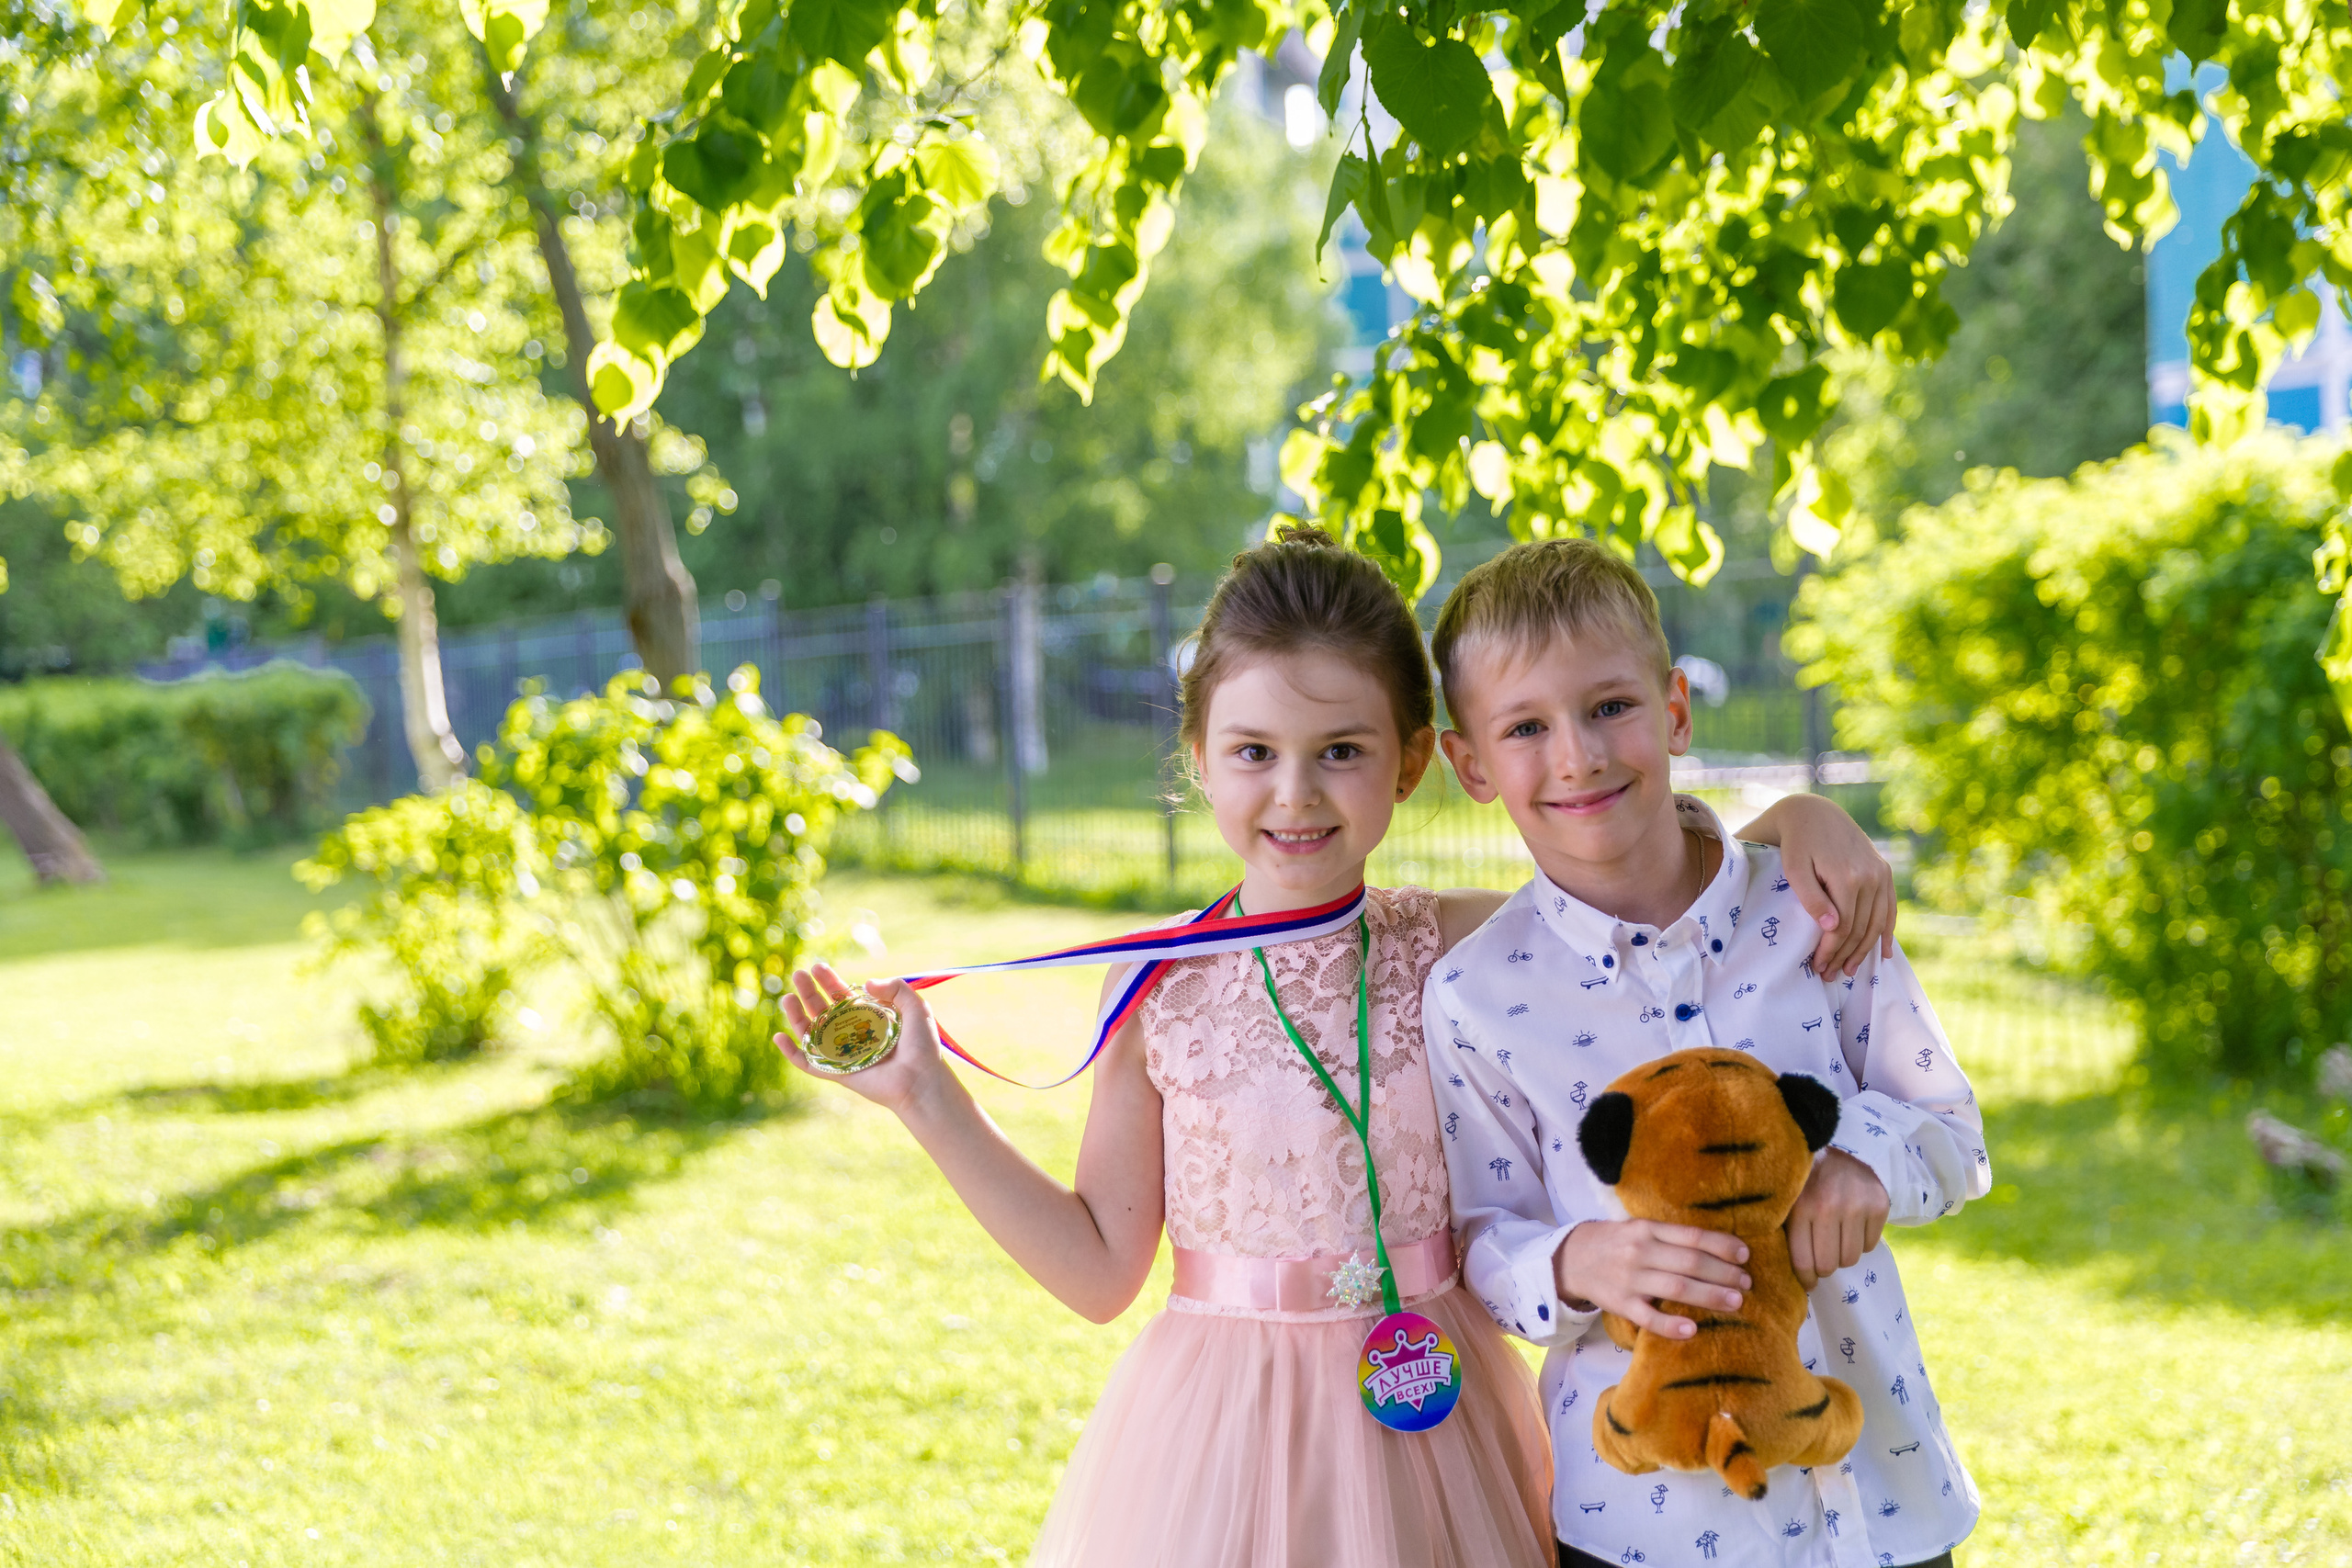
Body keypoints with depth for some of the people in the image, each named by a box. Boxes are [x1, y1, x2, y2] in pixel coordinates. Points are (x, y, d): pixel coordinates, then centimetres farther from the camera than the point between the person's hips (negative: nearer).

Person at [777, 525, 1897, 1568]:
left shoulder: (1464, 947, -5)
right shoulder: (1159, 994, -5)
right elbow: (1102, 1270, 1)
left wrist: (1798, 820, -13)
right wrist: (929, 1102, -2)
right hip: (1216, 1436, 0)